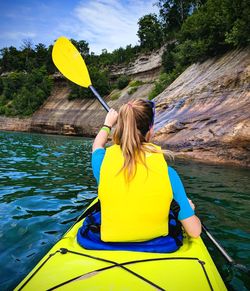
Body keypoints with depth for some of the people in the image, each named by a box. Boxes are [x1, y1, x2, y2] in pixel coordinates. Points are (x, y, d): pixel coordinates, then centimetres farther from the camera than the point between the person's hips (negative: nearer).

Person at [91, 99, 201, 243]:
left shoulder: (104, 161, -21)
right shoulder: (167, 172, -23)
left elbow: (97, 145, 7)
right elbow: (195, 232, -15)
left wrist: (107, 124, 26)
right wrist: (190, 209, 7)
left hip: (111, 241, 1)